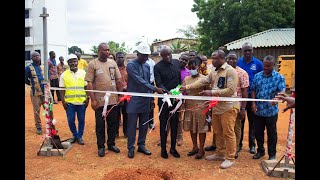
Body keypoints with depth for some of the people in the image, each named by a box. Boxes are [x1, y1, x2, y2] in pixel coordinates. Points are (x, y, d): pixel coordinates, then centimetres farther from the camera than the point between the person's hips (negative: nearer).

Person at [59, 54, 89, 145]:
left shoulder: (83, 73, 3)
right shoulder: (64, 74, 2)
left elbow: (87, 87, 5)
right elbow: (62, 89, 3)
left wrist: (87, 99, -2)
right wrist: (63, 101, -4)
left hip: (81, 102, 0)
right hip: (69, 102, 0)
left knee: (81, 120, 7)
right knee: (70, 120, 5)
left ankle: (79, 136, 24)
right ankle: (74, 135, 28)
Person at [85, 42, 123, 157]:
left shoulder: (113, 63, 6)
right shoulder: (92, 64, -5)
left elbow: (118, 80, 10)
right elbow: (89, 83, -7)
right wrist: (93, 99, -12)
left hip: (113, 99, 4)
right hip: (100, 100, -4)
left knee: (113, 123, 12)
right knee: (100, 125, 8)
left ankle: (111, 144, 28)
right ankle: (101, 146, 22)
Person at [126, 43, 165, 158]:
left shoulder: (147, 66, 10)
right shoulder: (131, 65, -10)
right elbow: (139, 81, -20)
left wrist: (151, 98, 11)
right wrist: (155, 89, -24)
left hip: (145, 100, 6)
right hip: (134, 100, -5)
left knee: (144, 125, 11)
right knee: (132, 125, 3)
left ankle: (141, 145, 25)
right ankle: (131, 148, 15)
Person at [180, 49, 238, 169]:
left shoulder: (230, 71, -14)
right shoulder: (213, 72, 11)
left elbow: (230, 90, -21)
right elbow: (202, 82, 4)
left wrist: (212, 93, -22)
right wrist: (187, 87, -7)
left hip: (228, 107, -8)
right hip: (216, 106, 8)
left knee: (228, 133, 0)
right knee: (218, 132, 16)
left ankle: (230, 158, 12)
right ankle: (220, 154, 31)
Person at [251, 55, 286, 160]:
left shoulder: (279, 77, -5)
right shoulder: (257, 76, 5)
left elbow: (282, 91, -16)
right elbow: (253, 90, 8)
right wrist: (253, 103, -4)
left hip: (271, 111, -3)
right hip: (258, 111, 3)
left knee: (271, 134, 9)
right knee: (258, 132, 14)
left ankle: (272, 154, 24)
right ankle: (260, 151, 32)